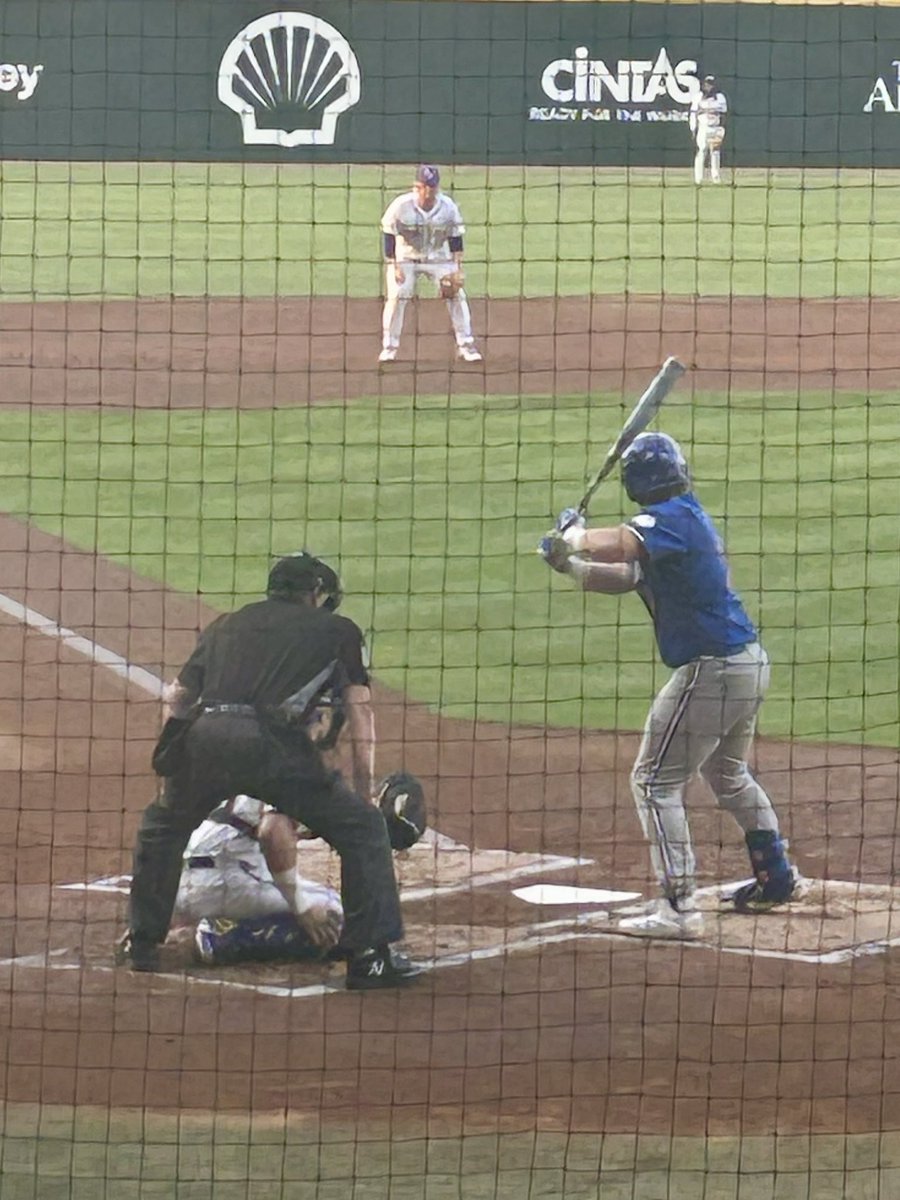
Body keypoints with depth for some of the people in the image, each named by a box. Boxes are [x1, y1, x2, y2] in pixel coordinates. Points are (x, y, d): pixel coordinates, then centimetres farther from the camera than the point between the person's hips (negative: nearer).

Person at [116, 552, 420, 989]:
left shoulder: (226, 624, 31)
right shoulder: (338, 630, 23)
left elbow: (177, 698, 27)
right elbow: (360, 710, 17)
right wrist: (364, 789, 20)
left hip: (202, 735, 4)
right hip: (270, 742, -4)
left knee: (163, 823, 33)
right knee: (363, 828, 9)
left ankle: (142, 942, 35)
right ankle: (369, 956, 2)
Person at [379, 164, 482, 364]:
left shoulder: (448, 207, -14)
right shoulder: (401, 206, -20)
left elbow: (455, 239, -5)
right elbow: (389, 236, -12)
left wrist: (458, 268, -12)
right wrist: (393, 267, -17)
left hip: (439, 257, 2)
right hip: (406, 257, -1)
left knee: (456, 295, -8)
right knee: (396, 297, -15)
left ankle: (465, 346, 2)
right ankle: (389, 347, -2)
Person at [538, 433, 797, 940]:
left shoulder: (673, 517, -15)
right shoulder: (691, 517, 14)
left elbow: (616, 547, -30)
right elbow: (627, 576, 16)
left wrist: (573, 534, -10)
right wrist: (570, 564, 5)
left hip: (711, 670, -10)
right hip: (750, 664, 10)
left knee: (655, 781, -4)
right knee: (728, 774, 30)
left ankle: (679, 907, -9)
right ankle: (776, 875, 42)